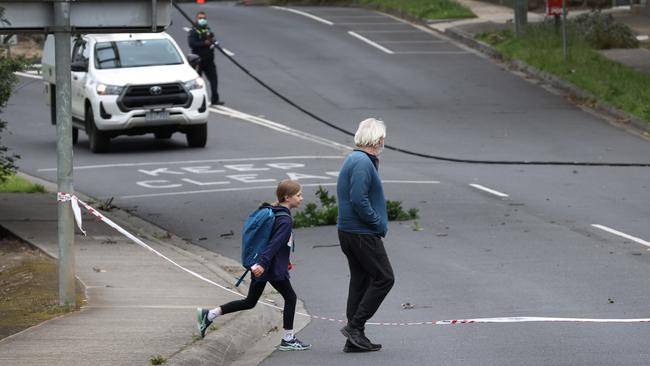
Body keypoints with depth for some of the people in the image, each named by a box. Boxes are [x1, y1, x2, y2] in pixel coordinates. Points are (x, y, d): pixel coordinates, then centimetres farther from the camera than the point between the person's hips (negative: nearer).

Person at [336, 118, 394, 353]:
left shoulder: (353, 160, 15)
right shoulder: (363, 163, -17)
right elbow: (359, 200, -24)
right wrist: (380, 224, -16)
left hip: (348, 232, 10)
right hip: (362, 234, -10)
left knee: (360, 281, 12)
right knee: (384, 278, -5)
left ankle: (355, 339, 13)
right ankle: (355, 326, -7)